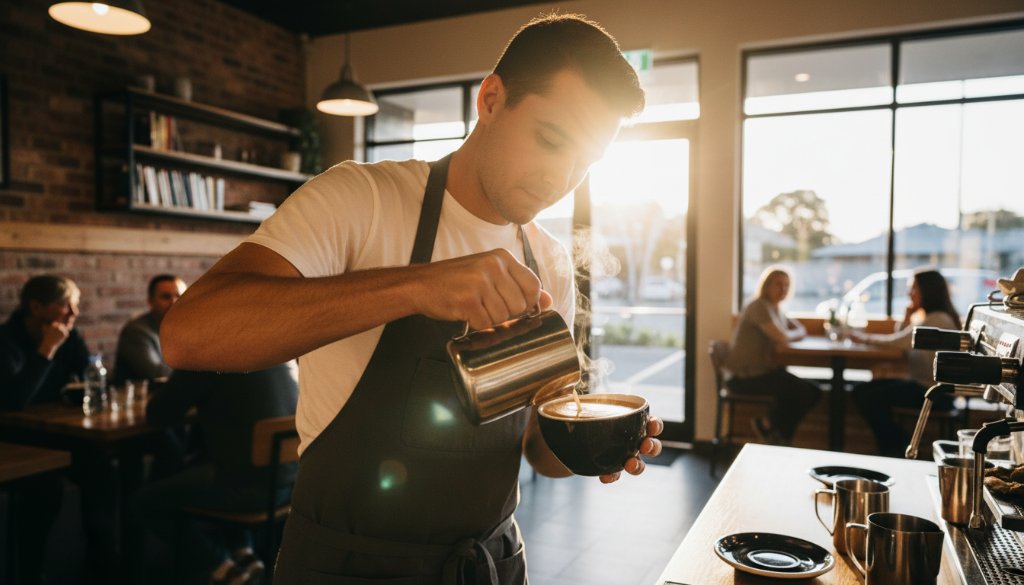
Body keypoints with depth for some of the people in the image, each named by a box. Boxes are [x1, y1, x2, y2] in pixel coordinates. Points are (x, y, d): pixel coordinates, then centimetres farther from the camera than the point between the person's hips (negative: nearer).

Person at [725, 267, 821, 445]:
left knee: (814, 392, 1)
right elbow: (781, 338, -25)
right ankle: (768, 424, 3)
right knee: (801, 391, -20)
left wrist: (791, 335, -6)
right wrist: (795, 334, -2)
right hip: (746, 376, -10)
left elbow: (802, 331, 17)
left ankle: (782, 436, 11)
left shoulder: (776, 309, 17)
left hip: (765, 371, 10)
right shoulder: (759, 306, -15)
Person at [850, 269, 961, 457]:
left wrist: (866, 338, -4)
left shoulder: (938, 319, -15)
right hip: (922, 383, 10)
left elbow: (897, 341, -18)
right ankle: (894, 445, 1)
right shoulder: (929, 317, 16)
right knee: (861, 391, -3)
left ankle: (895, 449, -4)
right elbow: (901, 342, 15)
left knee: (871, 398, -22)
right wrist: (908, 314, 6)